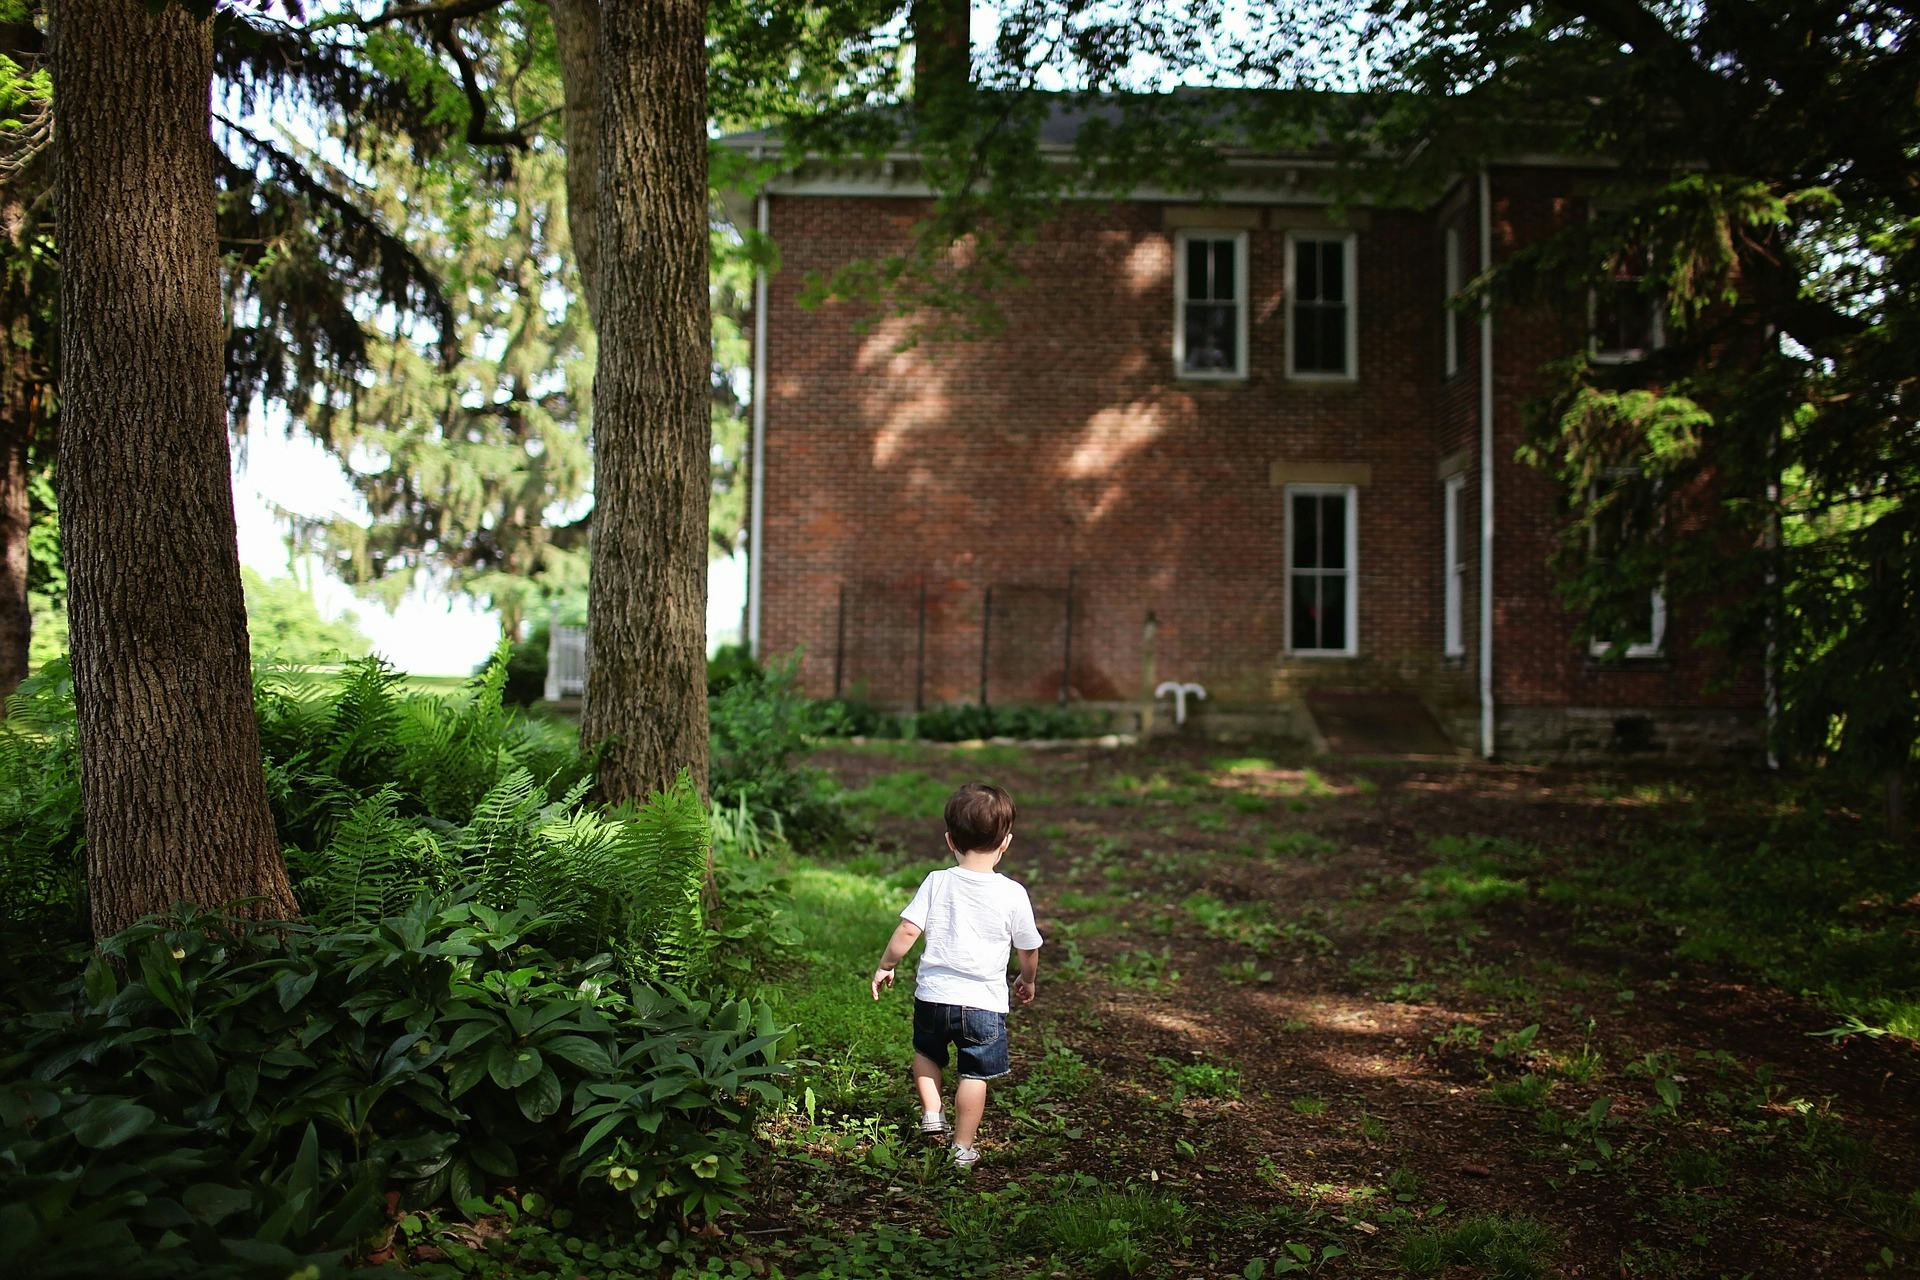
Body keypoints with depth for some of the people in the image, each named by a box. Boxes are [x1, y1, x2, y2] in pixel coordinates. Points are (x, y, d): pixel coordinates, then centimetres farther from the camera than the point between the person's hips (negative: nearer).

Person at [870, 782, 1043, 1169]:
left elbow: (907, 930, -9)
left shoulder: (936, 883, -6)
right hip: (984, 1002, -2)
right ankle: (963, 1147, 13)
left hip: (932, 995, 2)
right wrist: (1028, 979, 23)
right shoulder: (1013, 894, -8)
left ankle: (931, 1114, 22)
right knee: (974, 1074, 10)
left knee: (926, 1053, 29)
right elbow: (1028, 948, 3)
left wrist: (885, 966, 7)